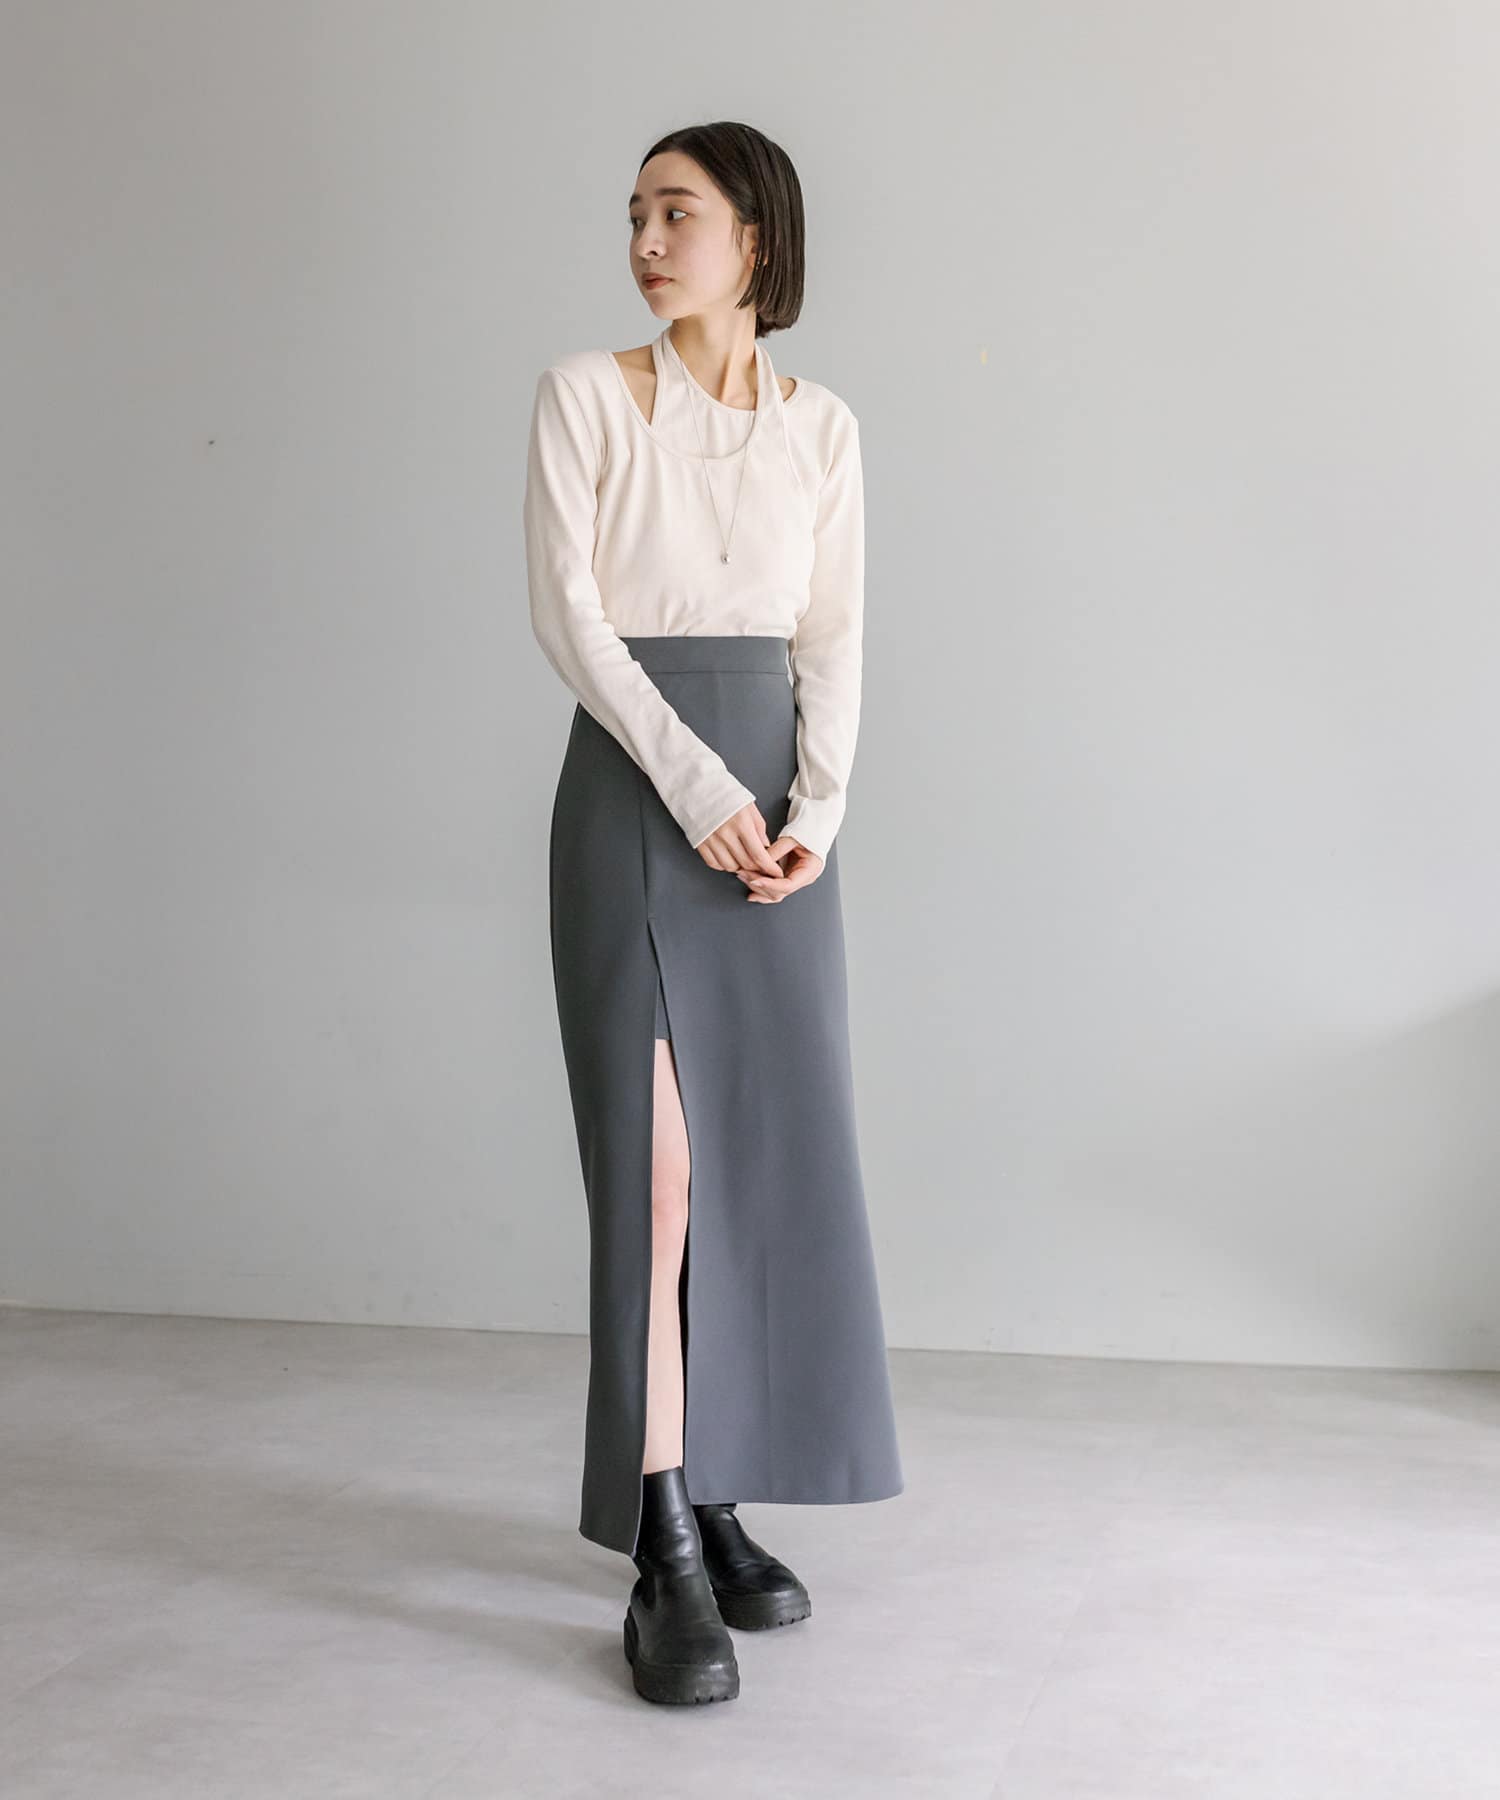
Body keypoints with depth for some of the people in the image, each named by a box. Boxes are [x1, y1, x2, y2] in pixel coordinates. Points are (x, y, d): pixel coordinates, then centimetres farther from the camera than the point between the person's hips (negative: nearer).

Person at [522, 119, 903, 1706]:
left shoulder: (822, 426, 10)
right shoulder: (585, 394, 1)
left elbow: (834, 634, 6)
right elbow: (567, 609, -7)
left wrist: (815, 808, -8)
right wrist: (697, 785, -13)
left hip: (777, 809, 4)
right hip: (633, 792, -4)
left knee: (773, 1158, 3)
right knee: (659, 1162, -10)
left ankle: (718, 1504, 15)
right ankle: (663, 1558, -6)